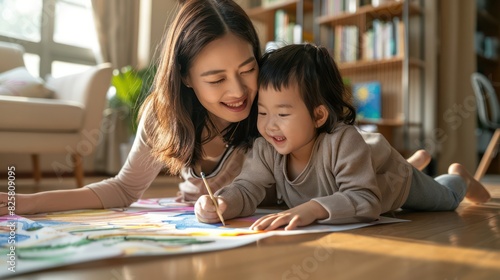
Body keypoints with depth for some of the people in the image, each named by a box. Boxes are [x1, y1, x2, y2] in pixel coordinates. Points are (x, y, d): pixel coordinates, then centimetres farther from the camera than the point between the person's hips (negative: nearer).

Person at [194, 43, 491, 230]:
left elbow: (364, 200, -55)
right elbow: (247, 189, -35)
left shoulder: (343, 142, -50)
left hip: (389, 178, -4)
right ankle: (419, 160, 64)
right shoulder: (266, 149, -35)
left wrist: (313, 208, -71)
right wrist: (221, 203, -57)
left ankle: (459, 176, 59)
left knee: (445, 200, 27)